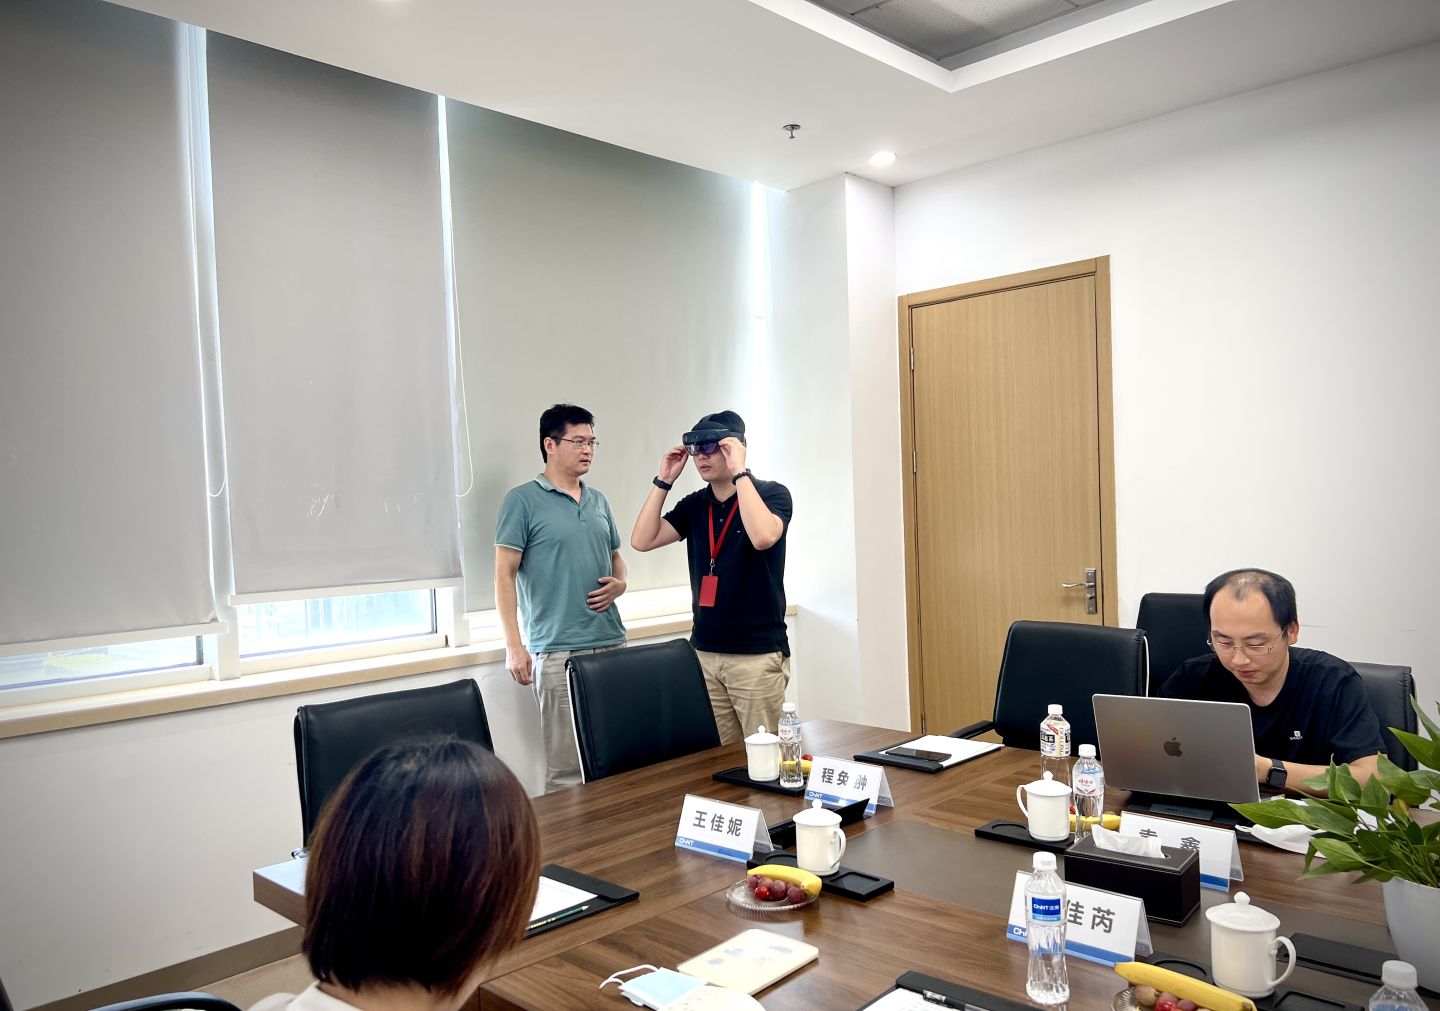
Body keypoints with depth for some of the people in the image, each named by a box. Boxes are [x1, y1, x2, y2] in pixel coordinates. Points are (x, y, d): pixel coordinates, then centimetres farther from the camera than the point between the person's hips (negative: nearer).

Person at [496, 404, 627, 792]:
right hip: (558, 652, -6)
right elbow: (504, 574, -5)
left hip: (612, 644, 6)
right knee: (567, 767, -4)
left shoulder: (598, 501, 16)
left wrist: (620, 583, 2)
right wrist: (513, 645, -11)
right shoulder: (523, 500, -2)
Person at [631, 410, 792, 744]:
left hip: (758, 654, -4)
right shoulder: (694, 505, 10)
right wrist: (664, 481, -3)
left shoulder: (771, 493, -5)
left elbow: (763, 537, -26)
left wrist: (740, 472, -21)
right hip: (704, 653, 5)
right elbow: (642, 540, 0)